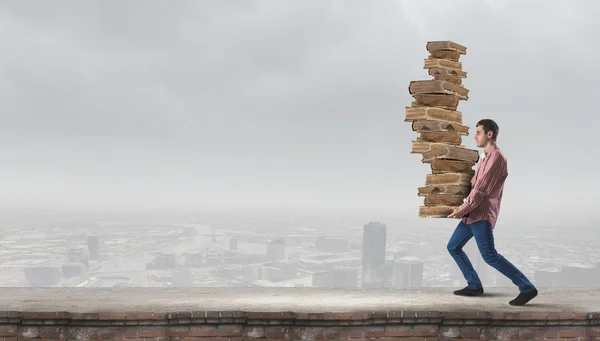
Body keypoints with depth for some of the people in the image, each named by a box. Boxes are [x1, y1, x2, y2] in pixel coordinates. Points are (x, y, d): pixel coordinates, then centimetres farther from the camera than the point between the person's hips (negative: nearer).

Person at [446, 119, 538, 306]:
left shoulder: (496, 156, -12)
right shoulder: (486, 157, 20)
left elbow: (482, 189, -17)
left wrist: (464, 209, -12)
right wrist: (463, 207, 11)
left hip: (482, 214, -10)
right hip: (473, 213, 10)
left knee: (489, 256, -15)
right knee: (453, 246, 12)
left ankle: (527, 288, -10)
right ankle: (474, 285, 18)